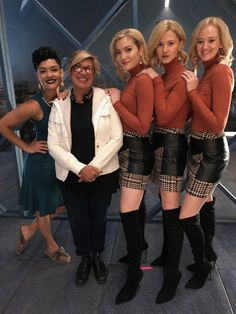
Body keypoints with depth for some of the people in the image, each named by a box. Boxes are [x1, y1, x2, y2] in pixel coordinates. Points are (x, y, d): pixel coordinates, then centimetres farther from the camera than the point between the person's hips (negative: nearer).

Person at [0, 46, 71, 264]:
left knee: (61, 204, 22)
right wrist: (26, 147, -10)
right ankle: (51, 246, 45)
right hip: (42, 162, -6)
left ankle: (29, 230, 47)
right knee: (44, 208, 17)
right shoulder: (34, 106, -23)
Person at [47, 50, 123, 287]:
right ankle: (84, 257, 43)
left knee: (98, 219, 17)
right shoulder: (59, 104, -2)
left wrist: (95, 166, -15)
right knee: (77, 221, 15)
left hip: (102, 174, -1)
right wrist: (79, 168, -15)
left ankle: (97, 256, 44)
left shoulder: (106, 99, -7)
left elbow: (117, 138, -8)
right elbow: (54, 145, -5)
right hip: (71, 175, 1)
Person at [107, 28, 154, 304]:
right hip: (128, 149, 10)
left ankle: (134, 272, 15)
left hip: (137, 152, -10)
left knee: (128, 213, -4)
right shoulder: (132, 78, 11)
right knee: (135, 208, 22)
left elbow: (142, 126, -21)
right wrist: (116, 99, 0)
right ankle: (139, 248, 43)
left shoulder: (143, 80, -17)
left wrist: (117, 102, -16)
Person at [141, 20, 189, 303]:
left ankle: (173, 271, 11)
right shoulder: (162, 76, 14)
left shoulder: (183, 76, -11)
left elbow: (165, 114, -22)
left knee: (171, 210, -4)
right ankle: (167, 254, 33)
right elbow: (156, 113, 9)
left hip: (172, 144, -8)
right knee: (165, 205, 16)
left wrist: (156, 80, -15)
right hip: (160, 142, 9)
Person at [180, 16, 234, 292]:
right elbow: (197, 113, 8)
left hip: (211, 152, -9)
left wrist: (192, 91, -19)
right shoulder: (208, 71, 9)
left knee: (186, 217, -3)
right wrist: (192, 88, -4)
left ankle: (202, 266, 24)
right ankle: (206, 257, 43)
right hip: (200, 148, 9)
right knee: (204, 206, 22)